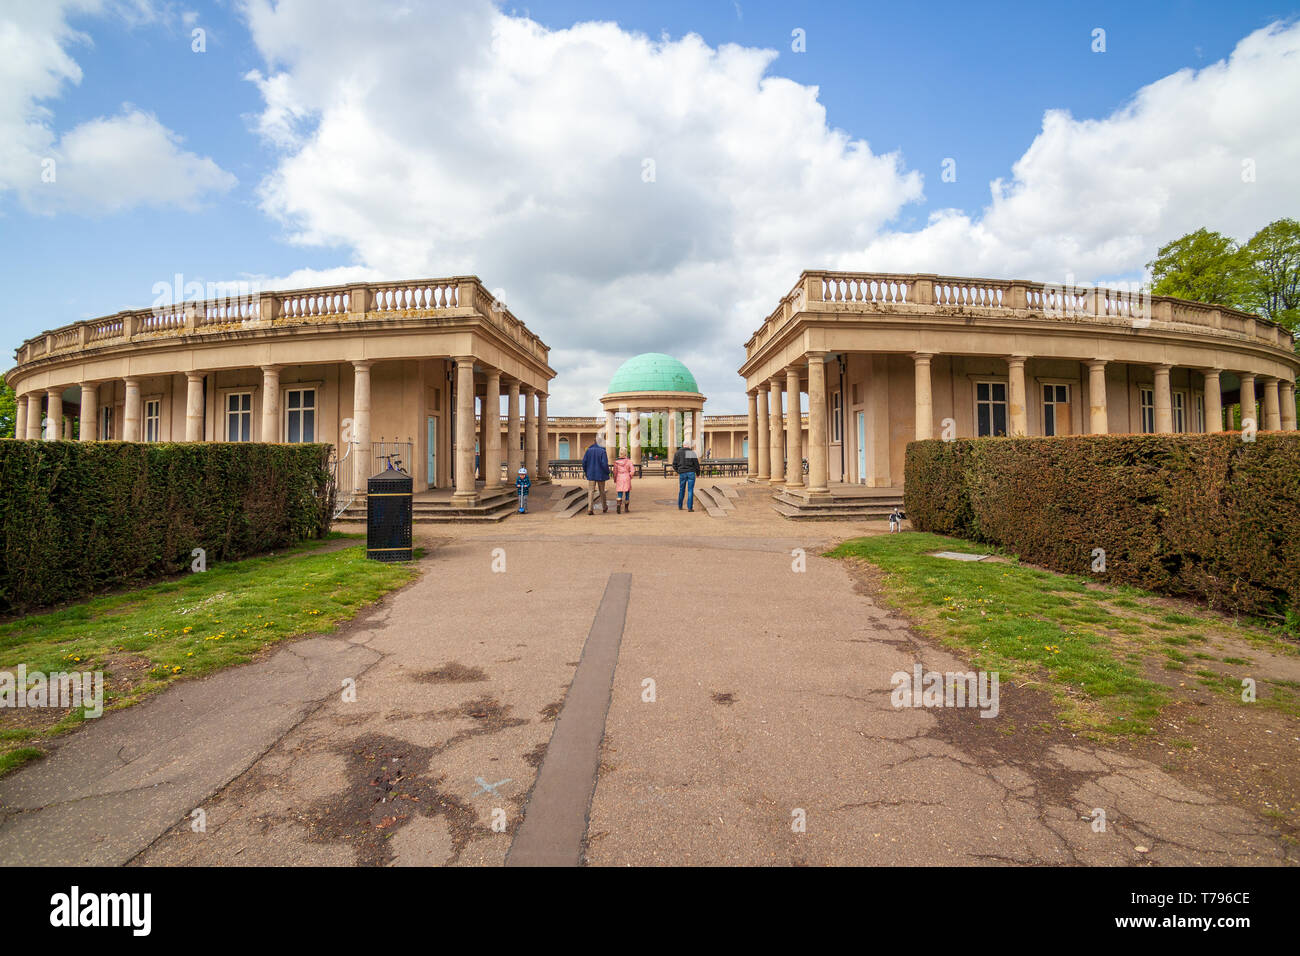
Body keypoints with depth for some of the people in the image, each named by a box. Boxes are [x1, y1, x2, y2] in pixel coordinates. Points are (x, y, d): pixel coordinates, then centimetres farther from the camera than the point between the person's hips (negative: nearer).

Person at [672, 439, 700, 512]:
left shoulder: (677, 453, 5)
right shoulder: (692, 453, -2)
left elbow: (674, 465, 6)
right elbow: (696, 464, -2)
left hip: (682, 473, 2)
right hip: (691, 473, -2)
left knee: (681, 490, 15)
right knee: (690, 490, 0)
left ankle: (679, 506, 25)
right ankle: (690, 507, -4)